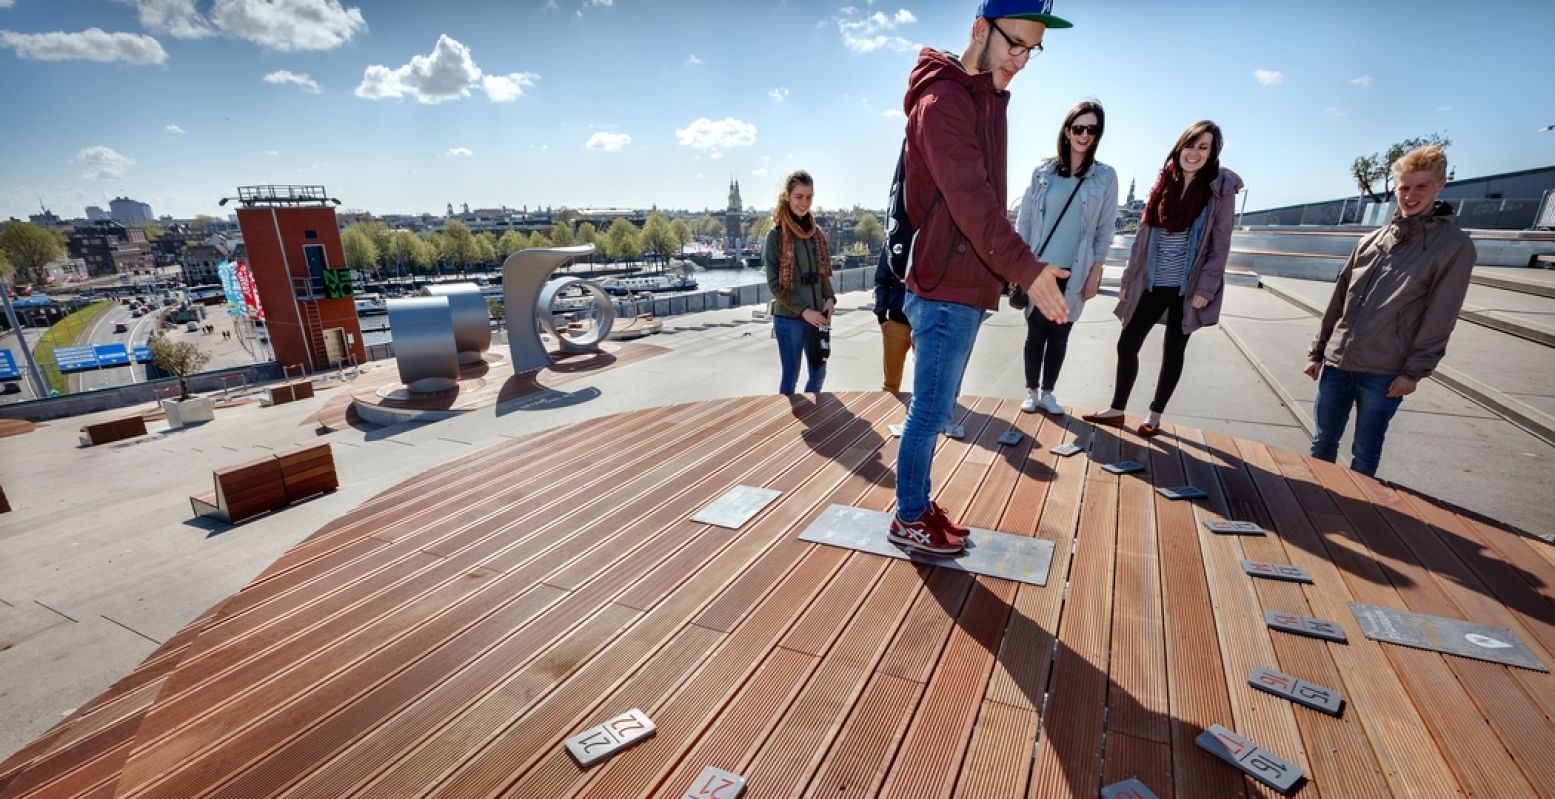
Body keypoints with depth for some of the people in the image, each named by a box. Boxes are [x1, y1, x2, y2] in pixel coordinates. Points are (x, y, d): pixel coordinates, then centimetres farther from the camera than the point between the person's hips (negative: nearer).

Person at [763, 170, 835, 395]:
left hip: (816, 316, 6)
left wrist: (829, 298, -4)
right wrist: (803, 310, -16)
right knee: (790, 376, 2)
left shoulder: (816, 233, 9)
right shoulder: (776, 235, -7)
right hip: (788, 318, -5)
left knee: (819, 372, 13)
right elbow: (774, 283, -10)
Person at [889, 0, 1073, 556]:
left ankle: (919, 505, 29)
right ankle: (908, 521, 16)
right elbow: (969, 200, -23)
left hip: (967, 287, 10)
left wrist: (1010, 270, 12)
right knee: (931, 412, 0)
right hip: (945, 290, -10)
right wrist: (1026, 269, -27)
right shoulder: (944, 101, -12)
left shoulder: (987, 100, 19)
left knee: (937, 407, 15)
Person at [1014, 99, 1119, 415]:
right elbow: (1024, 219, 3)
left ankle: (1047, 392, 22)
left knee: (1059, 334, 7)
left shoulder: (1105, 177, 2)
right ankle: (1031, 392, 19)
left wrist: (1095, 274, -1)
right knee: (1036, 332, 6)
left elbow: (1105, 229, 3)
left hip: (1074, 273, 0)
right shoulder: (1042, 172, 1)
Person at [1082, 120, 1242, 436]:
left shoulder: (1220, 190, -5)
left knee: (1173, 351, 8)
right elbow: (1143, 234, 8)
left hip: (1187, 288, -3)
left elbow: (1220, 245, -6)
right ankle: (1117, 410, 17)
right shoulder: (1164, 183, 6)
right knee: (1127, 344, 3)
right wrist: (1128, 279, 7)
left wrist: (1206, 288, -14)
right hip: (1152, 284, 4)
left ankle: (1155, 416, 21)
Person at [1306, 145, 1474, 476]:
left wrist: (1414, 371, -12)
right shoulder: (1370, 241, 11)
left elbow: (1439, 319, -6)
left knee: (1365, 454, 6)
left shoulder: (1455, 245, -2)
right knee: (1323, 442, 12)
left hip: (1384, 373, -4)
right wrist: (1317, 352, 10)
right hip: (1336, 363, 4)